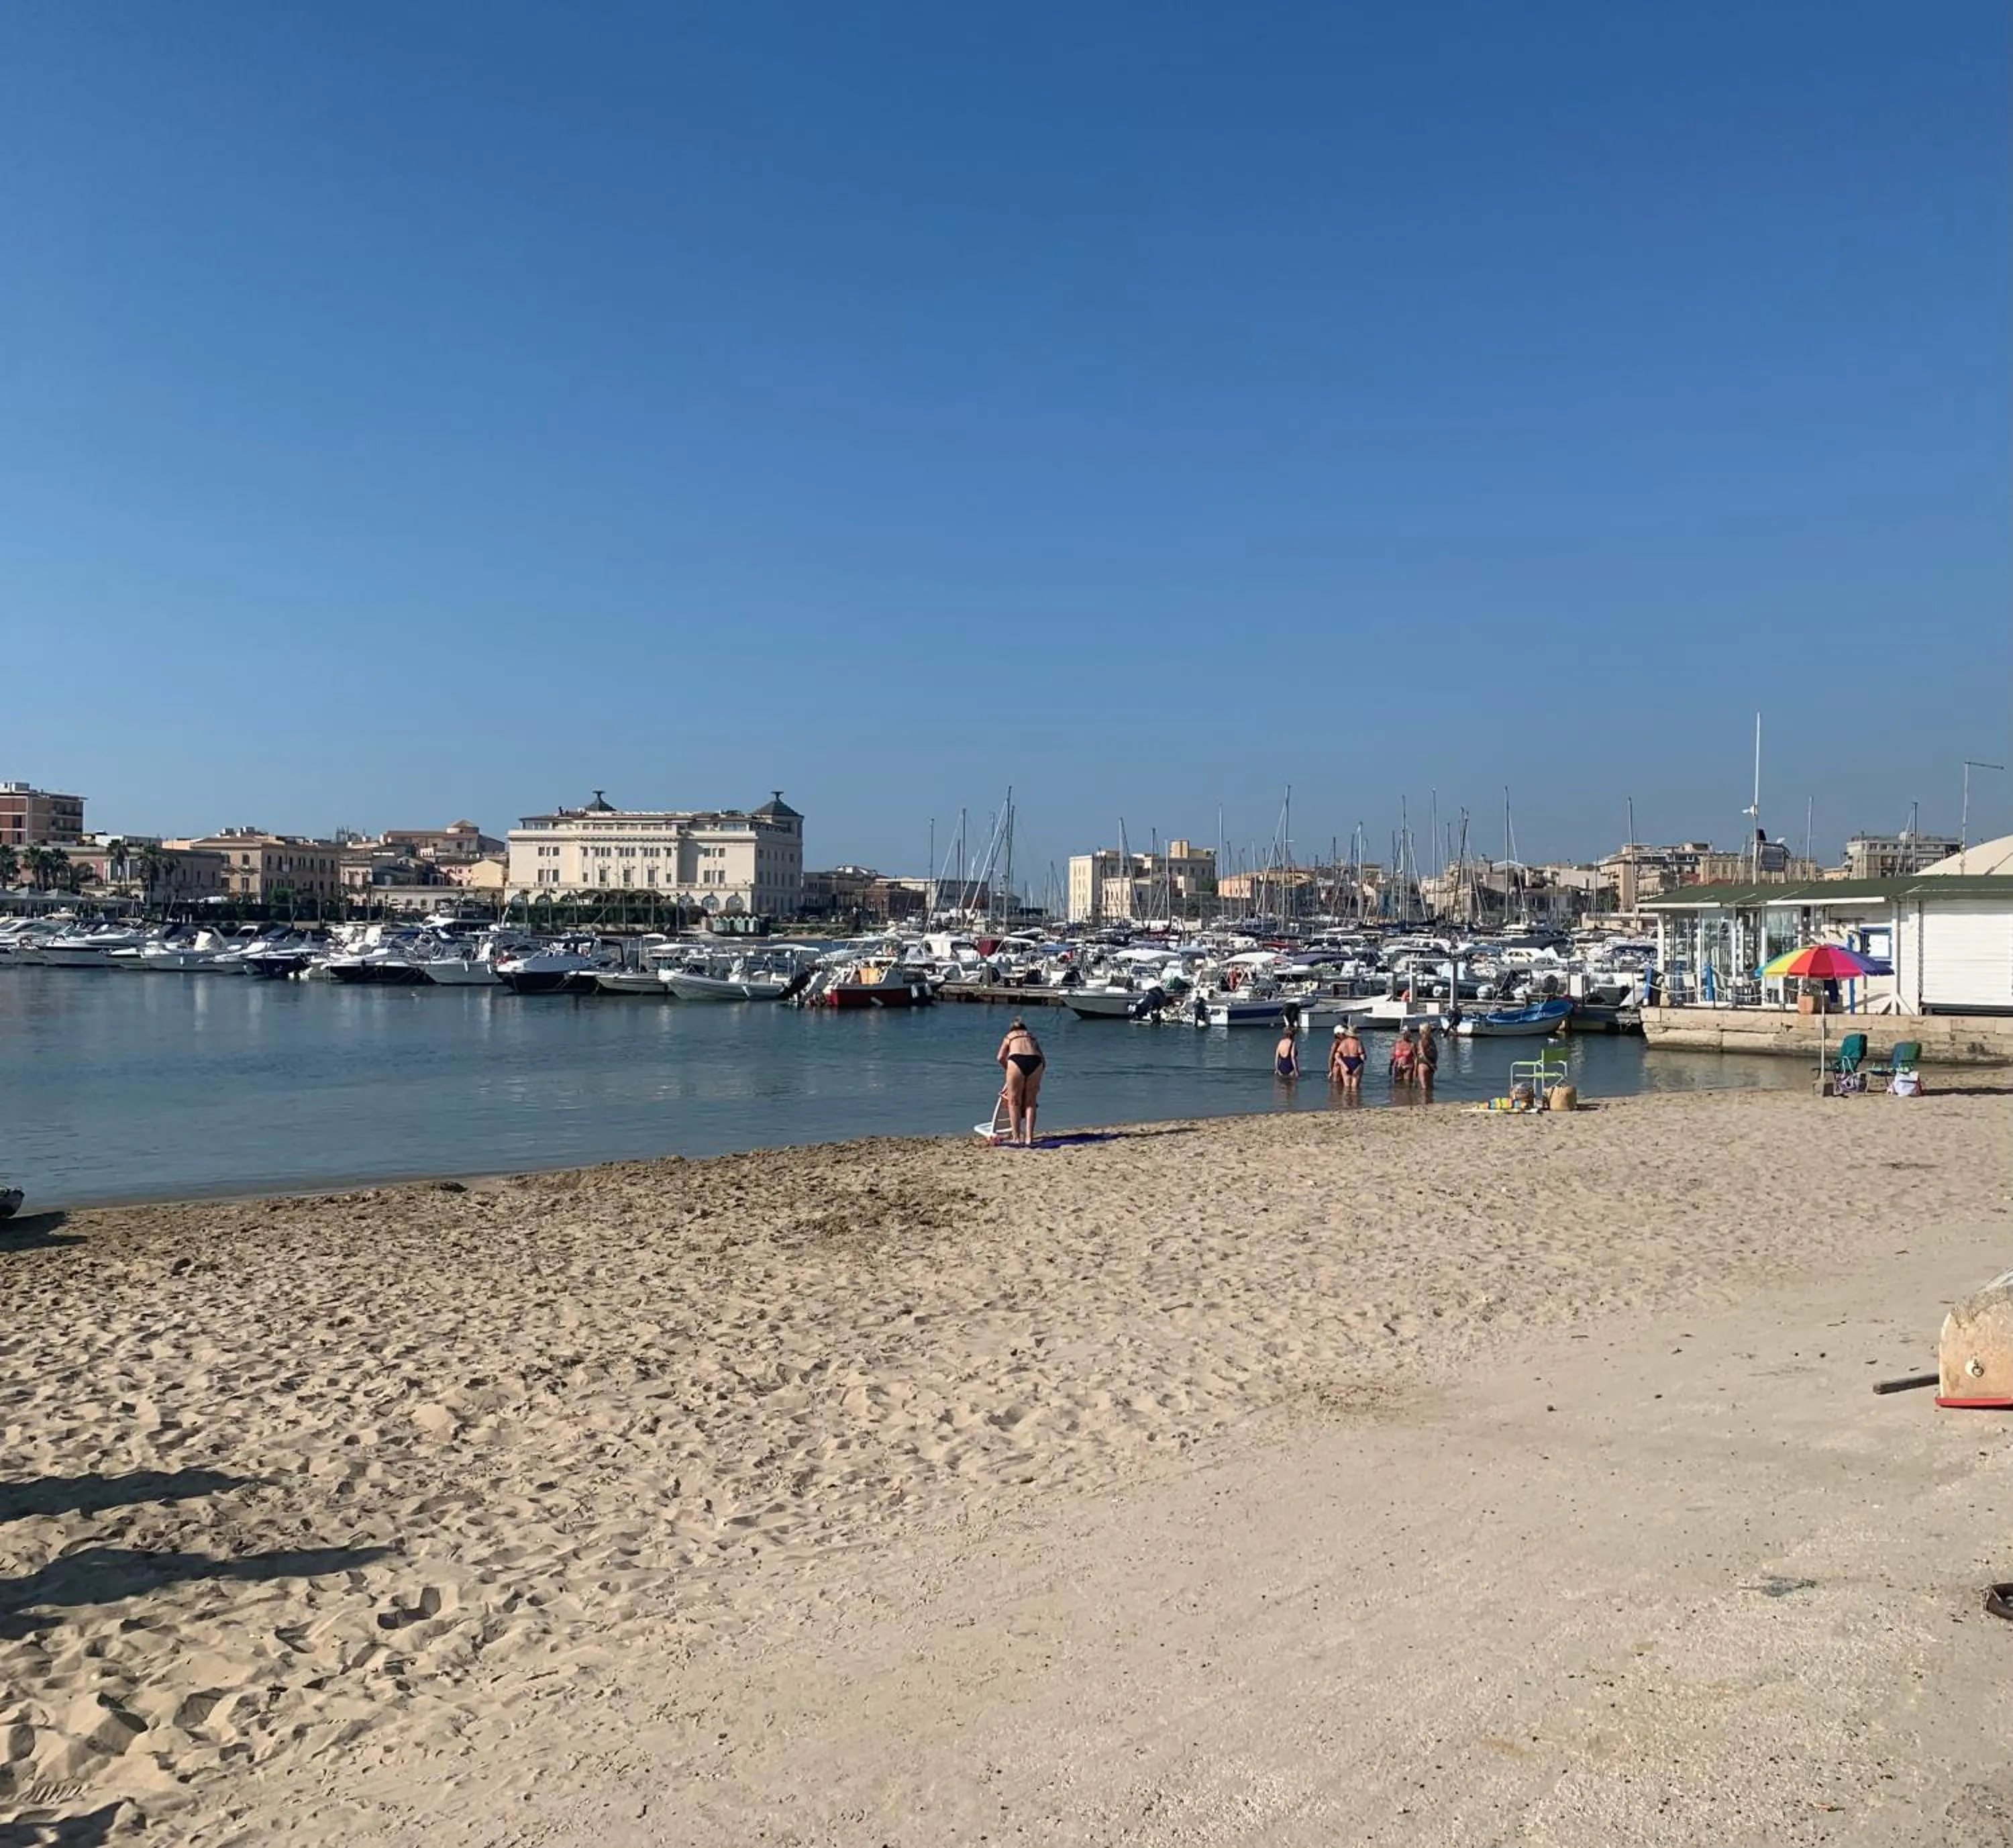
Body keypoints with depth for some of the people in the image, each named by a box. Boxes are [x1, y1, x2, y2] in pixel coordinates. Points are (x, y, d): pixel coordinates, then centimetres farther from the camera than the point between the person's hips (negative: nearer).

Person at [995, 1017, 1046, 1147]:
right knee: (1030, 1103, 12)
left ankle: (1017, 1138, 8)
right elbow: (1043, 1059, 24)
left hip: (1017, 1060, -2)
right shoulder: (1032, 1037, 34)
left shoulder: (1009, 1037, 27)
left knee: (1014, 1102, 9)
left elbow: (1000, 1058, 12)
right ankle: (1029, 1138, 8)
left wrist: (1008, 1070, 26)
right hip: (1035, 1061, 3)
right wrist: (1037, 1077, 31)